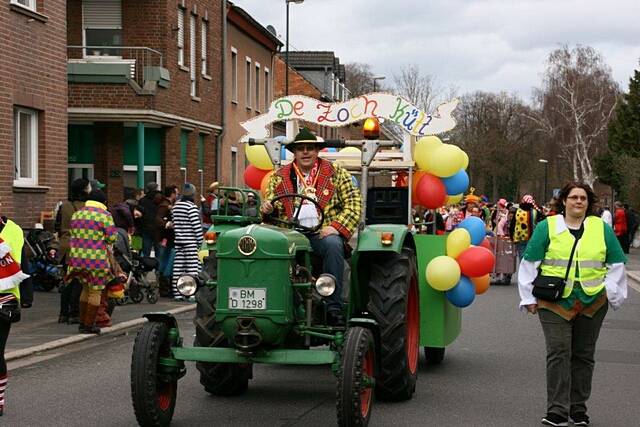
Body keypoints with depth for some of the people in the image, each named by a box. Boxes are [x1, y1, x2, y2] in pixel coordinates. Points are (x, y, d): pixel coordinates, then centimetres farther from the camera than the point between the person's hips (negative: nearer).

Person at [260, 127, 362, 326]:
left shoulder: (335, 173, 13)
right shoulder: (279, 177, 19)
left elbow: (354, 205, 5)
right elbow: (269, 209, 16)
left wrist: (336, 227, -10)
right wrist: (267, 209, -10)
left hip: (322, 233, -1)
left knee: (333, 244, -36)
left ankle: (333, 308, -33)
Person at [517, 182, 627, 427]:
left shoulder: (602, 229, 9)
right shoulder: (547, 227, 2)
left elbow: (617, 264, 15)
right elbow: (529, 264, 3)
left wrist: (612, 295, 7)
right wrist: (529, 298, 1)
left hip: (592, 303, 3)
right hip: (555, 303, -2)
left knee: (584, 355, 9)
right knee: (558, 353, -8)